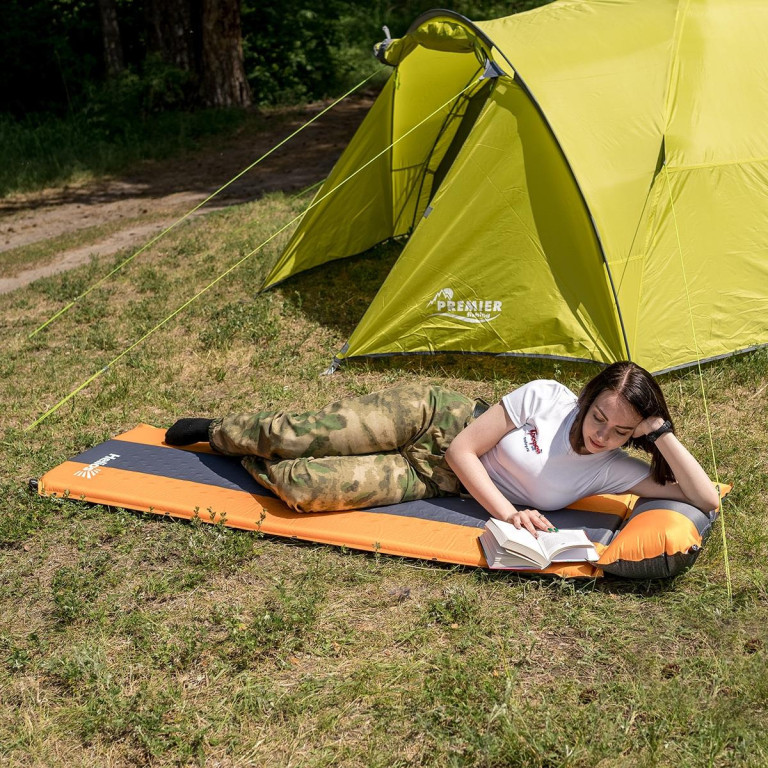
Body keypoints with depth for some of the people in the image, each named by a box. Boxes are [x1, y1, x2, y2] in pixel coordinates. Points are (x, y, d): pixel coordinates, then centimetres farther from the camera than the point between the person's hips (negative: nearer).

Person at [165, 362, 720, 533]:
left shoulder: (613, 472, -11)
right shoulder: (546, 397, -18)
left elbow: (706, 498, -18)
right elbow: (463, 449, -15)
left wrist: (663, 433, -26)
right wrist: (506, 512, -27)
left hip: (435, 482, 1)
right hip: (437, 419, -1)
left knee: (300, 487, -18)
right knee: (297, 436, -13)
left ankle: (256, 465, 18)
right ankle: (220, 431, 23)